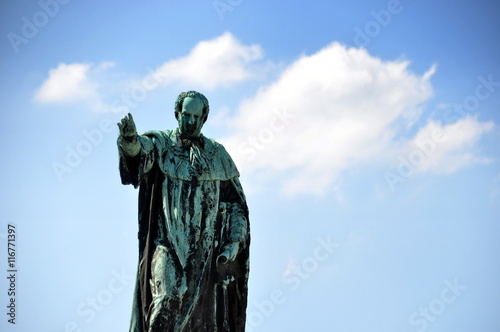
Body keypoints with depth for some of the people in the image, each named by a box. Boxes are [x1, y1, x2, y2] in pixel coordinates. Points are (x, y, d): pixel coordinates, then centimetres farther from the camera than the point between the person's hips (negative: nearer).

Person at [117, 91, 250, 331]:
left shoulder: (218, 155, 12)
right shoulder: (161, 144, 4)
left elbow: (236, 203, 13)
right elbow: (139, 149, -20)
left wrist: (234, 242, 0)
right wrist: (129, 138, -44)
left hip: (207, 247, 2)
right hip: (168, 243, -2)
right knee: (167, 302, -19)